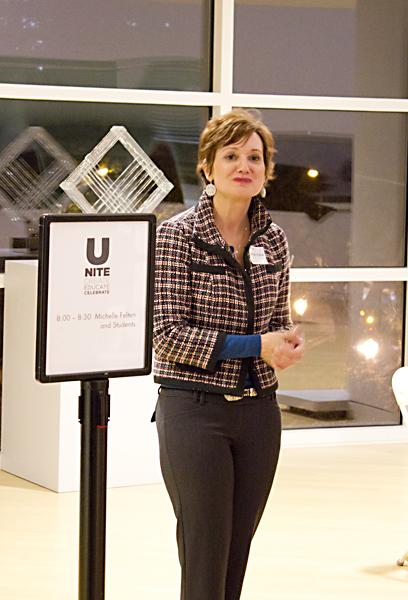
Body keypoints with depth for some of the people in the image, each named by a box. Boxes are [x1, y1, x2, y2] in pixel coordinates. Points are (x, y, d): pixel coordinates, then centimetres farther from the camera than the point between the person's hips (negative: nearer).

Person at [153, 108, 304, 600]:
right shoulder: (177, 236, -7)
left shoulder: (272, 240, 9)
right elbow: (166, 333, -12)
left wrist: (287, 343, -6)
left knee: (237, 558, 10)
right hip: (195, 410, -5)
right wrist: (254, 345, -17)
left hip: (258, 411, 5)